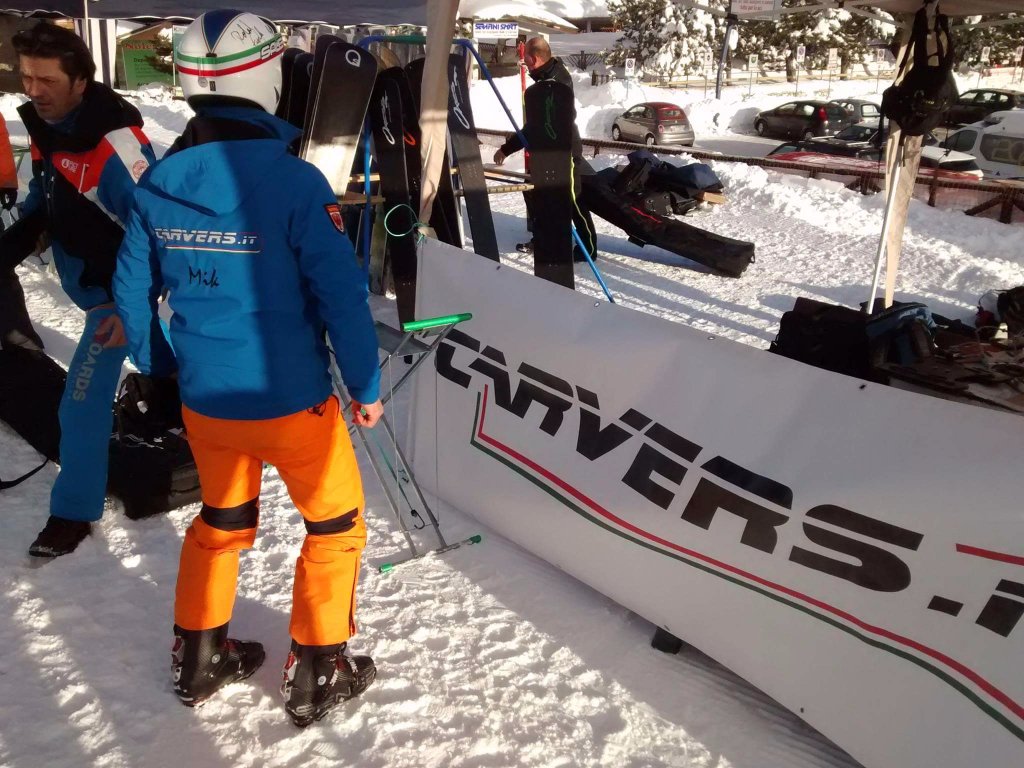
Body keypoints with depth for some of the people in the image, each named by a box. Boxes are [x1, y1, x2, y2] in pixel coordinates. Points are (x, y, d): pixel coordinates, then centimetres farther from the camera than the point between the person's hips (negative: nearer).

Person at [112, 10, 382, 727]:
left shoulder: (157, 184, -3)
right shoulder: (294, 182, -20)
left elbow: (132, 290, 6)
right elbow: (343, 295, -19)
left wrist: (151, 366, 22)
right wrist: (366, 386, -6)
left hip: (203, 400, 5)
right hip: (293, 400, -5)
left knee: (220, 521, 27)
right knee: (335, 525, 16)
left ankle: (198, 658, 40)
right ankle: (318, 673, 27)